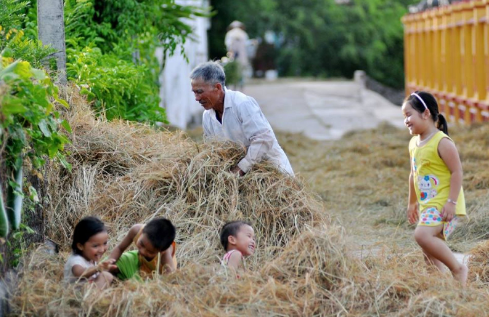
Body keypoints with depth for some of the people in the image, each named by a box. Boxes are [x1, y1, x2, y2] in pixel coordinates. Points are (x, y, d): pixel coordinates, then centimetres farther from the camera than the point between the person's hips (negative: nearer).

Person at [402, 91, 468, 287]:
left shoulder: (442, 142, -15)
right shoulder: (414, 143, 11)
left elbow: (457, 172, -18)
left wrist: (451, 202, -23)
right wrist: (412, 202, 28)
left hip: (444, 204, -9)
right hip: (428, 205, 9)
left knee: (422, 235, -27)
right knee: (430, 252, 11)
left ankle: (458, 269, -15)